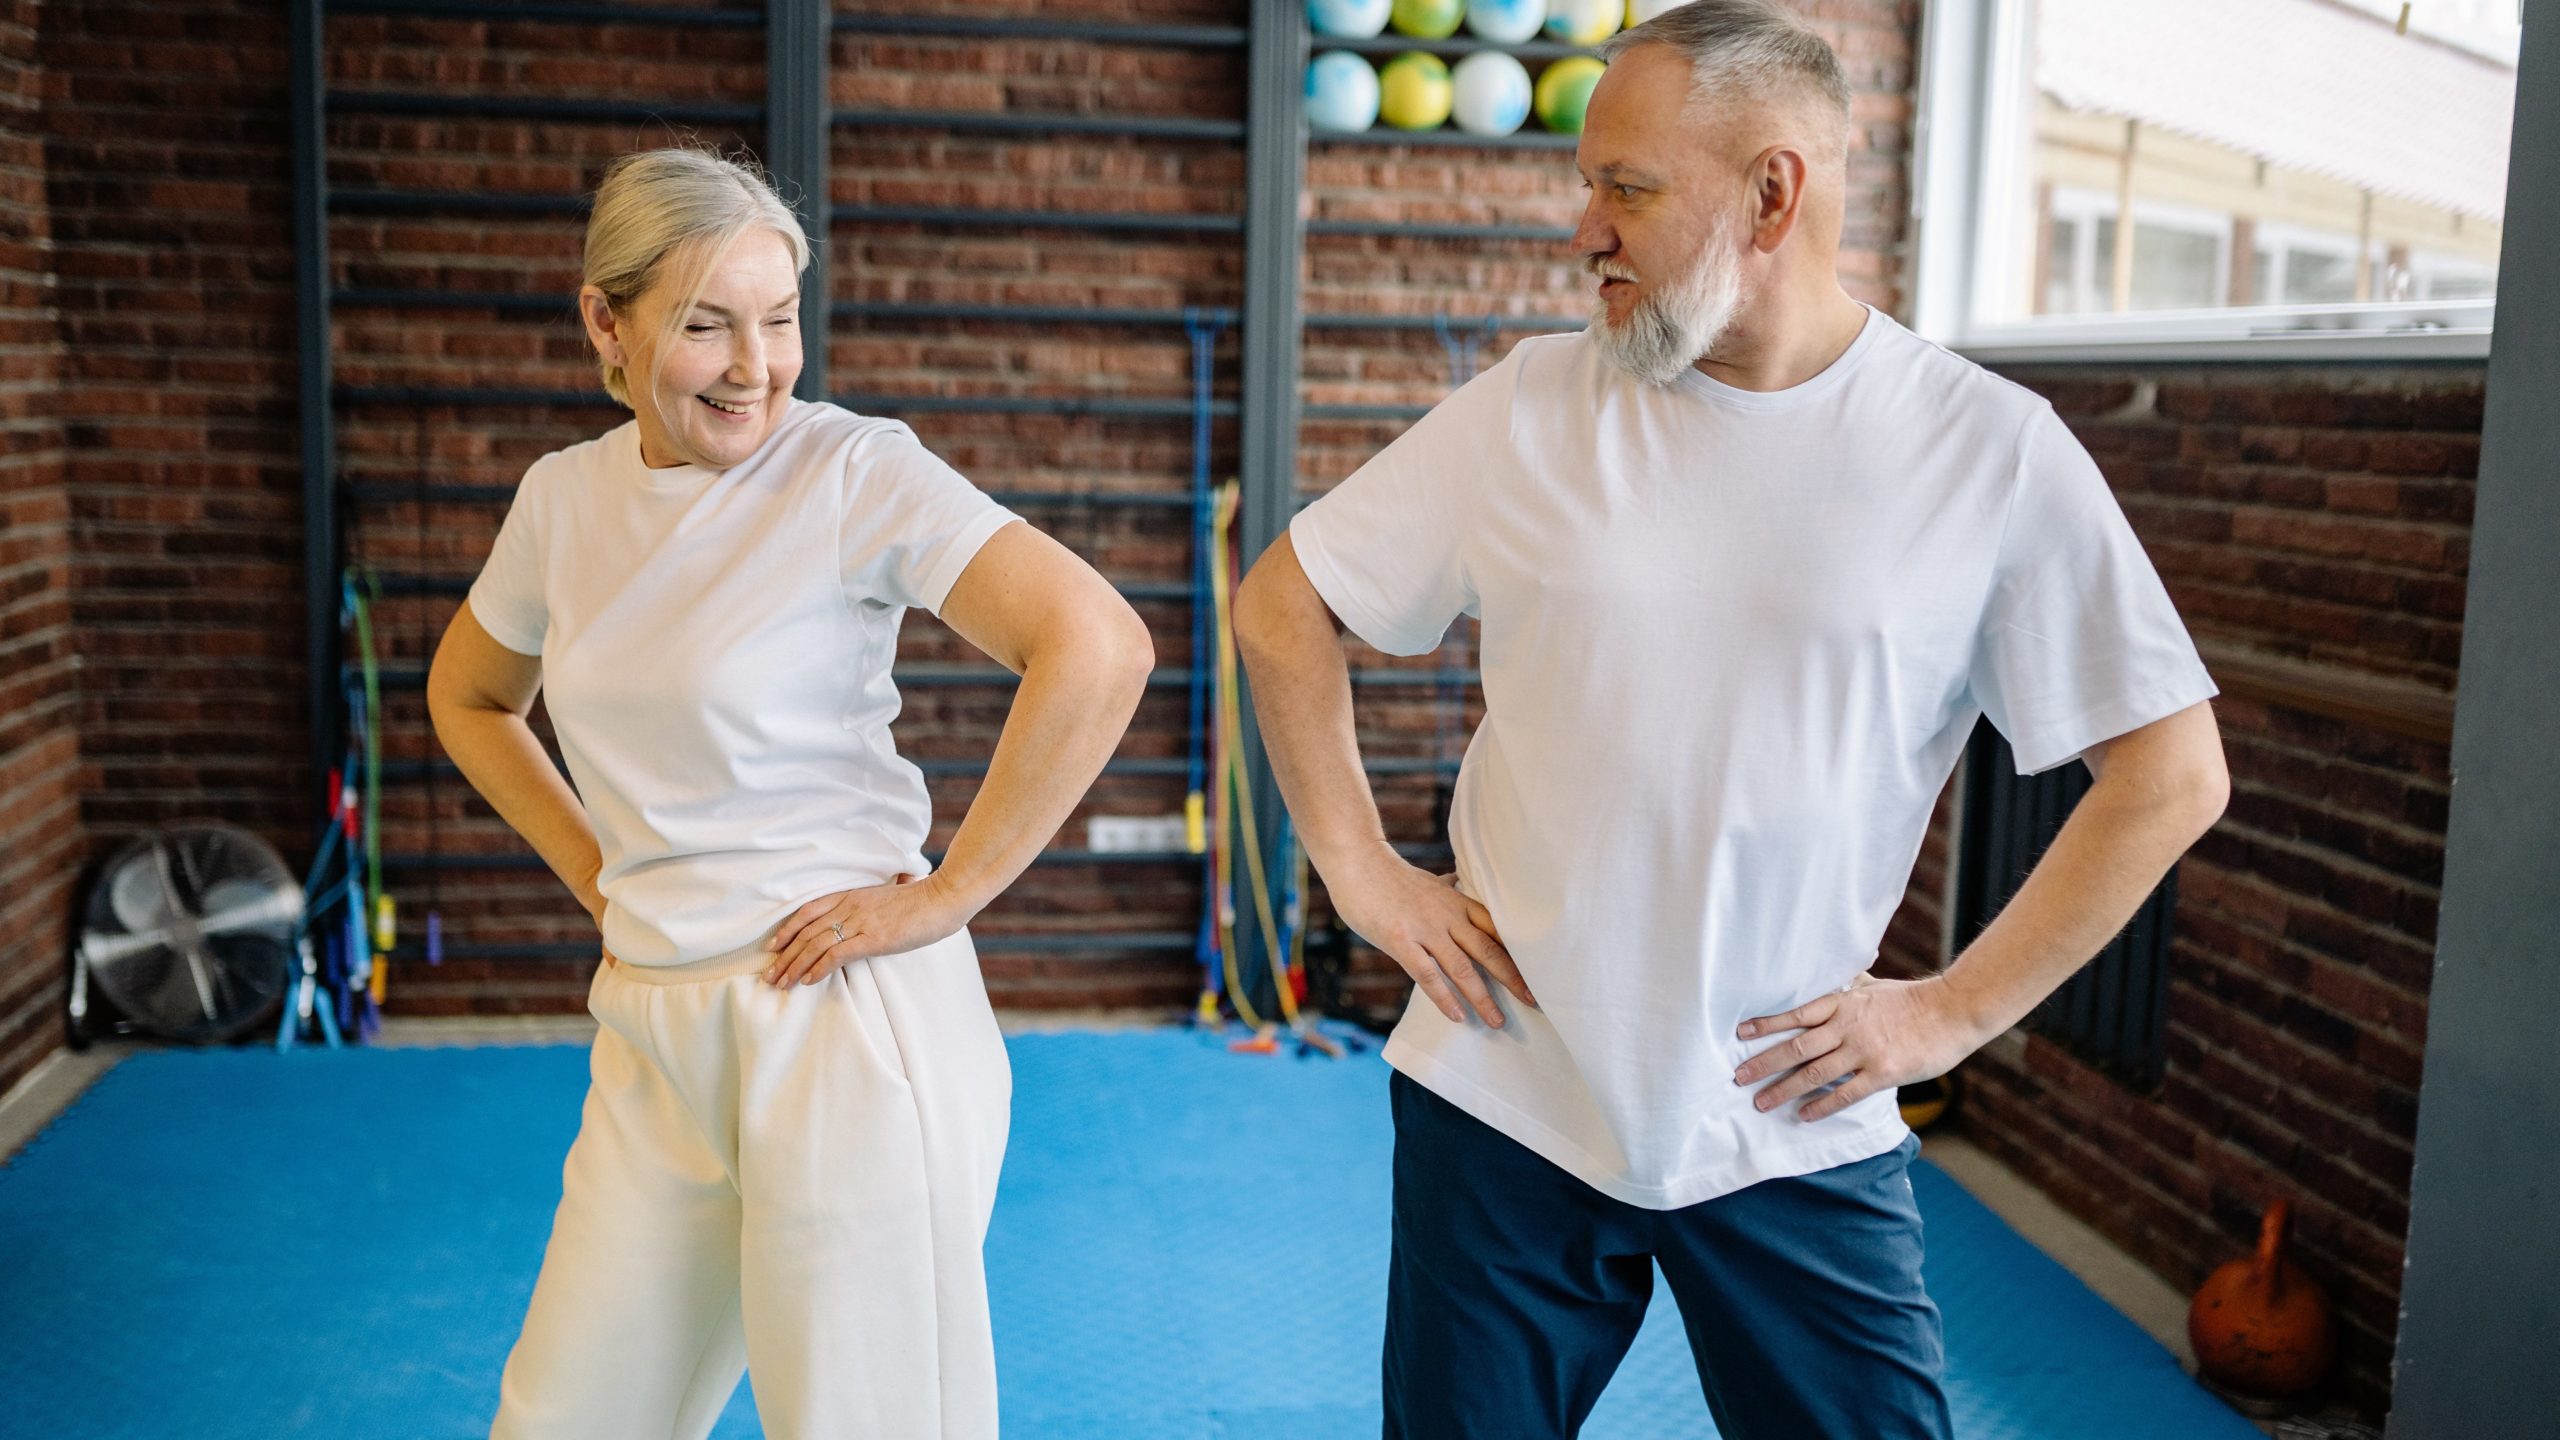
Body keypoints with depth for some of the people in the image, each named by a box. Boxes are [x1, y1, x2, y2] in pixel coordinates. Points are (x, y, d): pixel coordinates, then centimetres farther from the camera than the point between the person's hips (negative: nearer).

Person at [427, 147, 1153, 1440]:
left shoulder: (853, 471, -10)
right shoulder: (563, 496, 8)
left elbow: (1099, 651, -22)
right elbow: (468, 701, 25)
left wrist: (943, 898, -18)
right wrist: (599, 877, 12)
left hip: (847, 1027, -6)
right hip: (653, 1042, 6)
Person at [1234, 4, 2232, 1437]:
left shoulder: (1992, 451, -6)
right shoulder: (1529, 407, -2)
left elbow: (2171, 775, -1)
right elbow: (1285, 607, 8)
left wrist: (1955, 1009, -4)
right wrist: (1362, 869, 1)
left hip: (1795, 1132, -1)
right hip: (1506, 1104, 2)